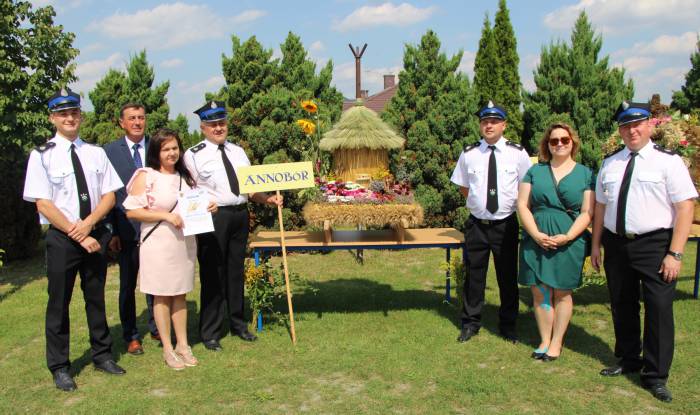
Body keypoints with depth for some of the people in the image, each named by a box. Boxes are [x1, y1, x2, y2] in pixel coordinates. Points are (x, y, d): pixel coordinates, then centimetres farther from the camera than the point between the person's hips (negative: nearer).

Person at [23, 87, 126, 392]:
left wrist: (88, 223, -14)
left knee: (96, 297, 14)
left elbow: (109, 195, 3)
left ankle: (102, 355, 29)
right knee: (59, 302, 5)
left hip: (96, 232, 3)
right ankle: (59, 367, 19)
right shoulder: (42, 156, -5)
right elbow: (43, 204, -10)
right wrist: (77, 235, -15)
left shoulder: (96, 153, 5)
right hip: (61, 237, -3)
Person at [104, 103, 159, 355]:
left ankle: (157, 329, 30)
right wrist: (111, 231, -8)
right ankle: (131, 336, 24)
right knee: (127, 285, 10)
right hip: (126, 228, -1)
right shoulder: (110, 151, -1)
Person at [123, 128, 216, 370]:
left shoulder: (185, 176, 11)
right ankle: (168, 349, 15)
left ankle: (182, 345, 21)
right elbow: (132, 211, -11)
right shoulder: (146, 176, -6)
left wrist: (208, 208, 1)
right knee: (162, 295, 4)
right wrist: (166, 216, -19)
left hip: (185, 242, 5)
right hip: (159, 243, -5)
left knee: (180, 294, 12)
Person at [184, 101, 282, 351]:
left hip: (240, 215, 6)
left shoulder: (238, 152, 13)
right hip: (213, 217, -6)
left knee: (236, 271, 17)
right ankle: (210, 332, 15)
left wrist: (268, 199, 1)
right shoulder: (194, 155, -5)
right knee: (212, 274, 1)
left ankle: (237, 323, 33)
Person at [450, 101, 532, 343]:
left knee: (508, 276, 10)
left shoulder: (517, 153, -4)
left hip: (506, 224, -1)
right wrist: (478, 199, 3)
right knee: (474, 275, 10)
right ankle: (470, 323, 25)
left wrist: (514, 203, -2)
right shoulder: (469, 154, 0)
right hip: (477, 223, 1)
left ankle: (508, 325, 26)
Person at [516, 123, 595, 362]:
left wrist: (567, 237, -14)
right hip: (536, 240, 2)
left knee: (562, 293, 5)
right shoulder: (535, 171, 9)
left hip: (569, 242, -1)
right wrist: (537, 235, -10)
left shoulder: (585, 174, 5)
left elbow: (587, 212, -1)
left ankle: (557, 342, 18)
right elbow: (522, 205, 2)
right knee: (540, 292, 4)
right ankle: (545, 340, 17)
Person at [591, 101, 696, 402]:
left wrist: (675, 253, -15)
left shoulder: (668, 161, -5)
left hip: (654, 245, -5)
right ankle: (628, 360, 35)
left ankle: (655, 376, 11)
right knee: (621, 305, 15)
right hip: (615, 244, 5)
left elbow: (685, 208, -10)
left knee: (659, 308, -4)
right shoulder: (609, 164, 10)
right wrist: (596, 245, 9)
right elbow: (600, 206, 13)